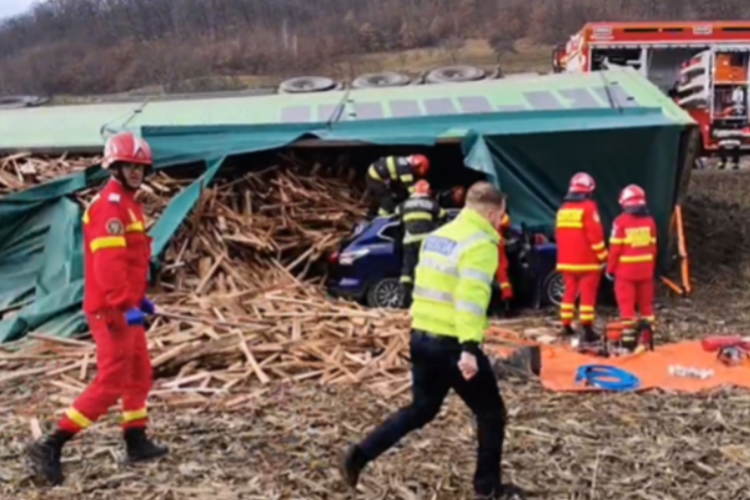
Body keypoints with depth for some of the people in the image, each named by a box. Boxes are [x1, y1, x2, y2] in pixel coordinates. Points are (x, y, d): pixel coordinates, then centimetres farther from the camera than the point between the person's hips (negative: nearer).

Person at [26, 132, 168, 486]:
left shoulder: (126, 204, 16)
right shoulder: (110, 205, -16)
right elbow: (108, 262, -27)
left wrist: (138, 298, 23)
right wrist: (126, 304, -32)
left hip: (123, 306, 10)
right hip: (111, 310, -10)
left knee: (139, 375, 17)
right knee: (111, 384, -8)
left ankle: (137, 442, 27)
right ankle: (50, 446, -4)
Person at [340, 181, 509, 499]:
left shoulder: (437, 236, 14)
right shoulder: (481, 244, -13)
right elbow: (471, 298, -25)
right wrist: (469, 347, -31)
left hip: (422, 336, 8)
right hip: (453, 343, -8)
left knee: (422, 409, 22)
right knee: (491, 413, 11)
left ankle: (359, 456, 15)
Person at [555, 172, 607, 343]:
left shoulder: (563, 209, 11)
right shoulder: (588, 207, -11)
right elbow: (595, 234, -16)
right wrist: (602, 255, -6)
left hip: (567, 261, 6)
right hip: (587, 261, -6)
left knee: (570, 291, 15)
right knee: (587, 294, -4)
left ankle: (566, 325, 18)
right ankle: (587, 330, -7)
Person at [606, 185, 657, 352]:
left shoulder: (621, 222, -12)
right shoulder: (650, 221, 2)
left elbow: (615, 248, -12)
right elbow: (653, 247, 6)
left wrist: (610, 268, -1)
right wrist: (652, 268, 17)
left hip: (625, 270, -4)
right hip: (646, 269, 4)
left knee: (627, 304, 1)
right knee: (646, 303, 14)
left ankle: (629, 339, -1)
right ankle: (647, 337, 13)